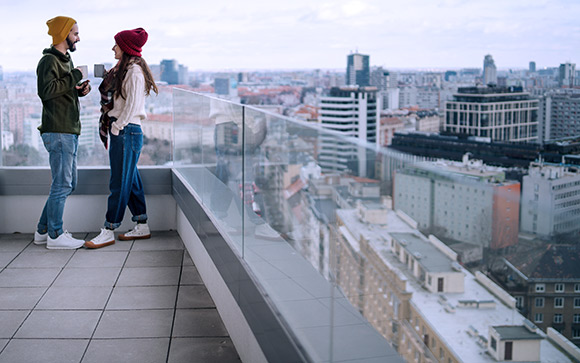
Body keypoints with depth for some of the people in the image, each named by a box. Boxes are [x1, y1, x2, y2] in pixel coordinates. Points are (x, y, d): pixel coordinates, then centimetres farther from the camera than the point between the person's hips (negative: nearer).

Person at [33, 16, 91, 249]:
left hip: (69, 131, 10)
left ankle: (43, 230, 22)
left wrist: (80, 90, 7)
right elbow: (46, 91, -24)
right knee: (62, 184, -6)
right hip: (58, 132, -10)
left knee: (68, 184, 14)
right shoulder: (49, 60, -10)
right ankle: (55, 236, 3)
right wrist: (73, 78, -17)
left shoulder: (66, 60, 21)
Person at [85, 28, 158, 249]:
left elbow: (132, 104, -17)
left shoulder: (134, 71, -12)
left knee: (120, 182, -5)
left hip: (127, 131, -10)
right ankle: (142, 226, 20)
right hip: (120, 130, 10)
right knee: (130, 181, 12)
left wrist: (117, 127, -15)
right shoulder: (123, 69, 17)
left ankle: (108, 231, -1)